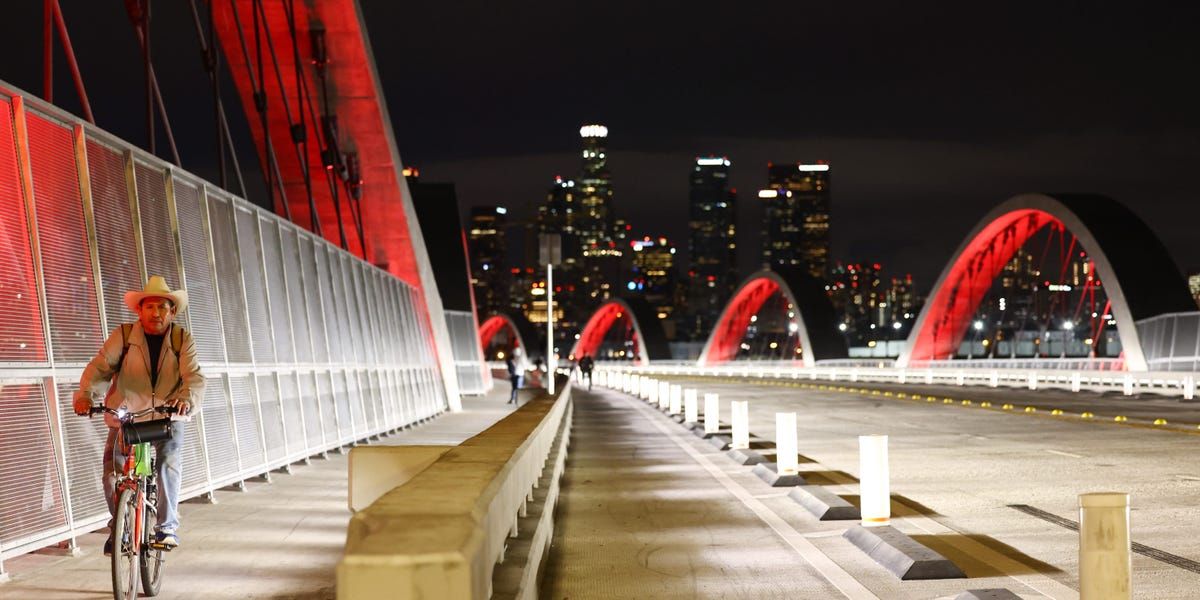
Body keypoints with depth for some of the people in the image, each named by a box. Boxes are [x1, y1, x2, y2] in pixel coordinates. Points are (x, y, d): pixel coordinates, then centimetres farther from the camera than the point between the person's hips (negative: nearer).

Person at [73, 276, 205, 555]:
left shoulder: (182, 339, -3)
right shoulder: (123, 335, -5)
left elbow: (194, 377, -16)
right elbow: (100, 366, -14)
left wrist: (187, 399, -38)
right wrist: (85, 394, -33)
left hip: (167, 417, 0)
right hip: (125, 416, 0)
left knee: (169, 461, -23)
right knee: (113, 467, -13)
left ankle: (167, 527, -10)